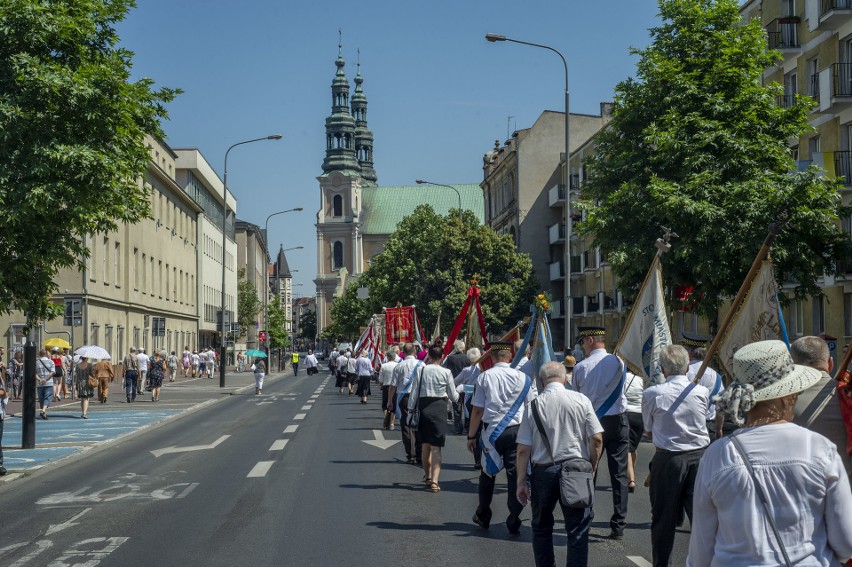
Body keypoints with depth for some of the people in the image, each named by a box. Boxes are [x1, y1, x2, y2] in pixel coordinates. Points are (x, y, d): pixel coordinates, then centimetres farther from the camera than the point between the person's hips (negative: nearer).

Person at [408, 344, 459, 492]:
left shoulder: (421, 370, -2)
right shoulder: (446, 372, -5)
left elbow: (414, 391, 0)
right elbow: (453, 396, 3)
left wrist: (411, 409, 9)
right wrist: (458, 394, 26)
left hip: (423, 407, 2)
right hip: (439, 408, -2)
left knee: (425, 445, 17)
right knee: (436, 447, -2)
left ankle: (427, 476, 34)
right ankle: (434, 480, -15)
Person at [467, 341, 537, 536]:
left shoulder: (484, 377, -5)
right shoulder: (523, 378, -2)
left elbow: (477, 410, -3)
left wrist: (472, 435, 5)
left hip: (491, 431, 0)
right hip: (516, 431, 0)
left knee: (488, 473, 16)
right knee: (515, 475, 3)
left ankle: (483, 517, 28)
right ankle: (514, 523, 4)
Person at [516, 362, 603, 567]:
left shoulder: (534, 405, -4)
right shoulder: (581, 400, -4)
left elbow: (523, 449, -4)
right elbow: (597, 439, -5)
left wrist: (521, 481, 3)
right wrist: (592, 468, 9)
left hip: (543, 471, 1)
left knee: (541, 527, 18)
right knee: (578, 530, 4)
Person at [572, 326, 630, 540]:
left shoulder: (581, 367, -8)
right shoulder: (618, 362, -5)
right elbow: (620, 391, 9)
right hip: (617, 421, 0)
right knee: (619, 474, 3)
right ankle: (618, 526, 2)